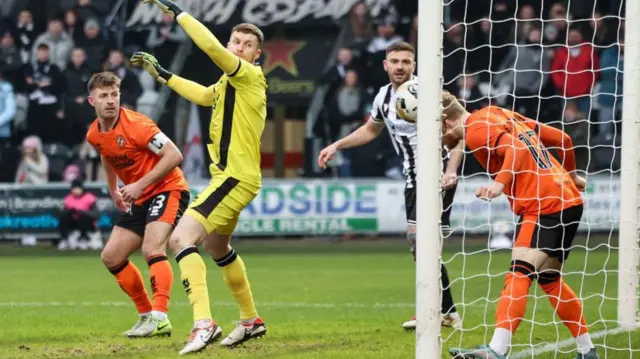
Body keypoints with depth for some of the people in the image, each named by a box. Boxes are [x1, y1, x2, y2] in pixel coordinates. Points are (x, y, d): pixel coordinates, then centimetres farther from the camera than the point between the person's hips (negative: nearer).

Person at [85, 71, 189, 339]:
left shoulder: (135, 125, -22)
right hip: (139, 199, 9)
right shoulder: (94, 135, 2)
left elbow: (174, 156, -26)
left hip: (167, 189, -9)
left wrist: (141, 184, -27)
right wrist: (113, 190, 23)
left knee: (152, 249, -29)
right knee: (111, 257, 7)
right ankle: (146, 315, 16)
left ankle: (160, 318, -35)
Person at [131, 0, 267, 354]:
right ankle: (251, 320, 44)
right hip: (228, 175, 11)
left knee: (181, 238, -23)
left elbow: (212, 47, -29)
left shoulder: (250, 76, -13)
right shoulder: (229, 82, 13)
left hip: (236, 177, -11)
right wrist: (160, 73, 35)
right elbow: (204, 95, 34)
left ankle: (203, 323, -32)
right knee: (216, 246, 29)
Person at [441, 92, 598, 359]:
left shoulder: (475, 130, -5)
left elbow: (517, 149, -22)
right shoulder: (501, 115, 19)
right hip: (569, 199, 9)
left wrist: (500, 183, -32)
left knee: (519, 274, -21)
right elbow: (562, 139, 23)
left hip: (544, 205, -9)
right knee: (549, 280, 21)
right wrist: (570, 175, 38)